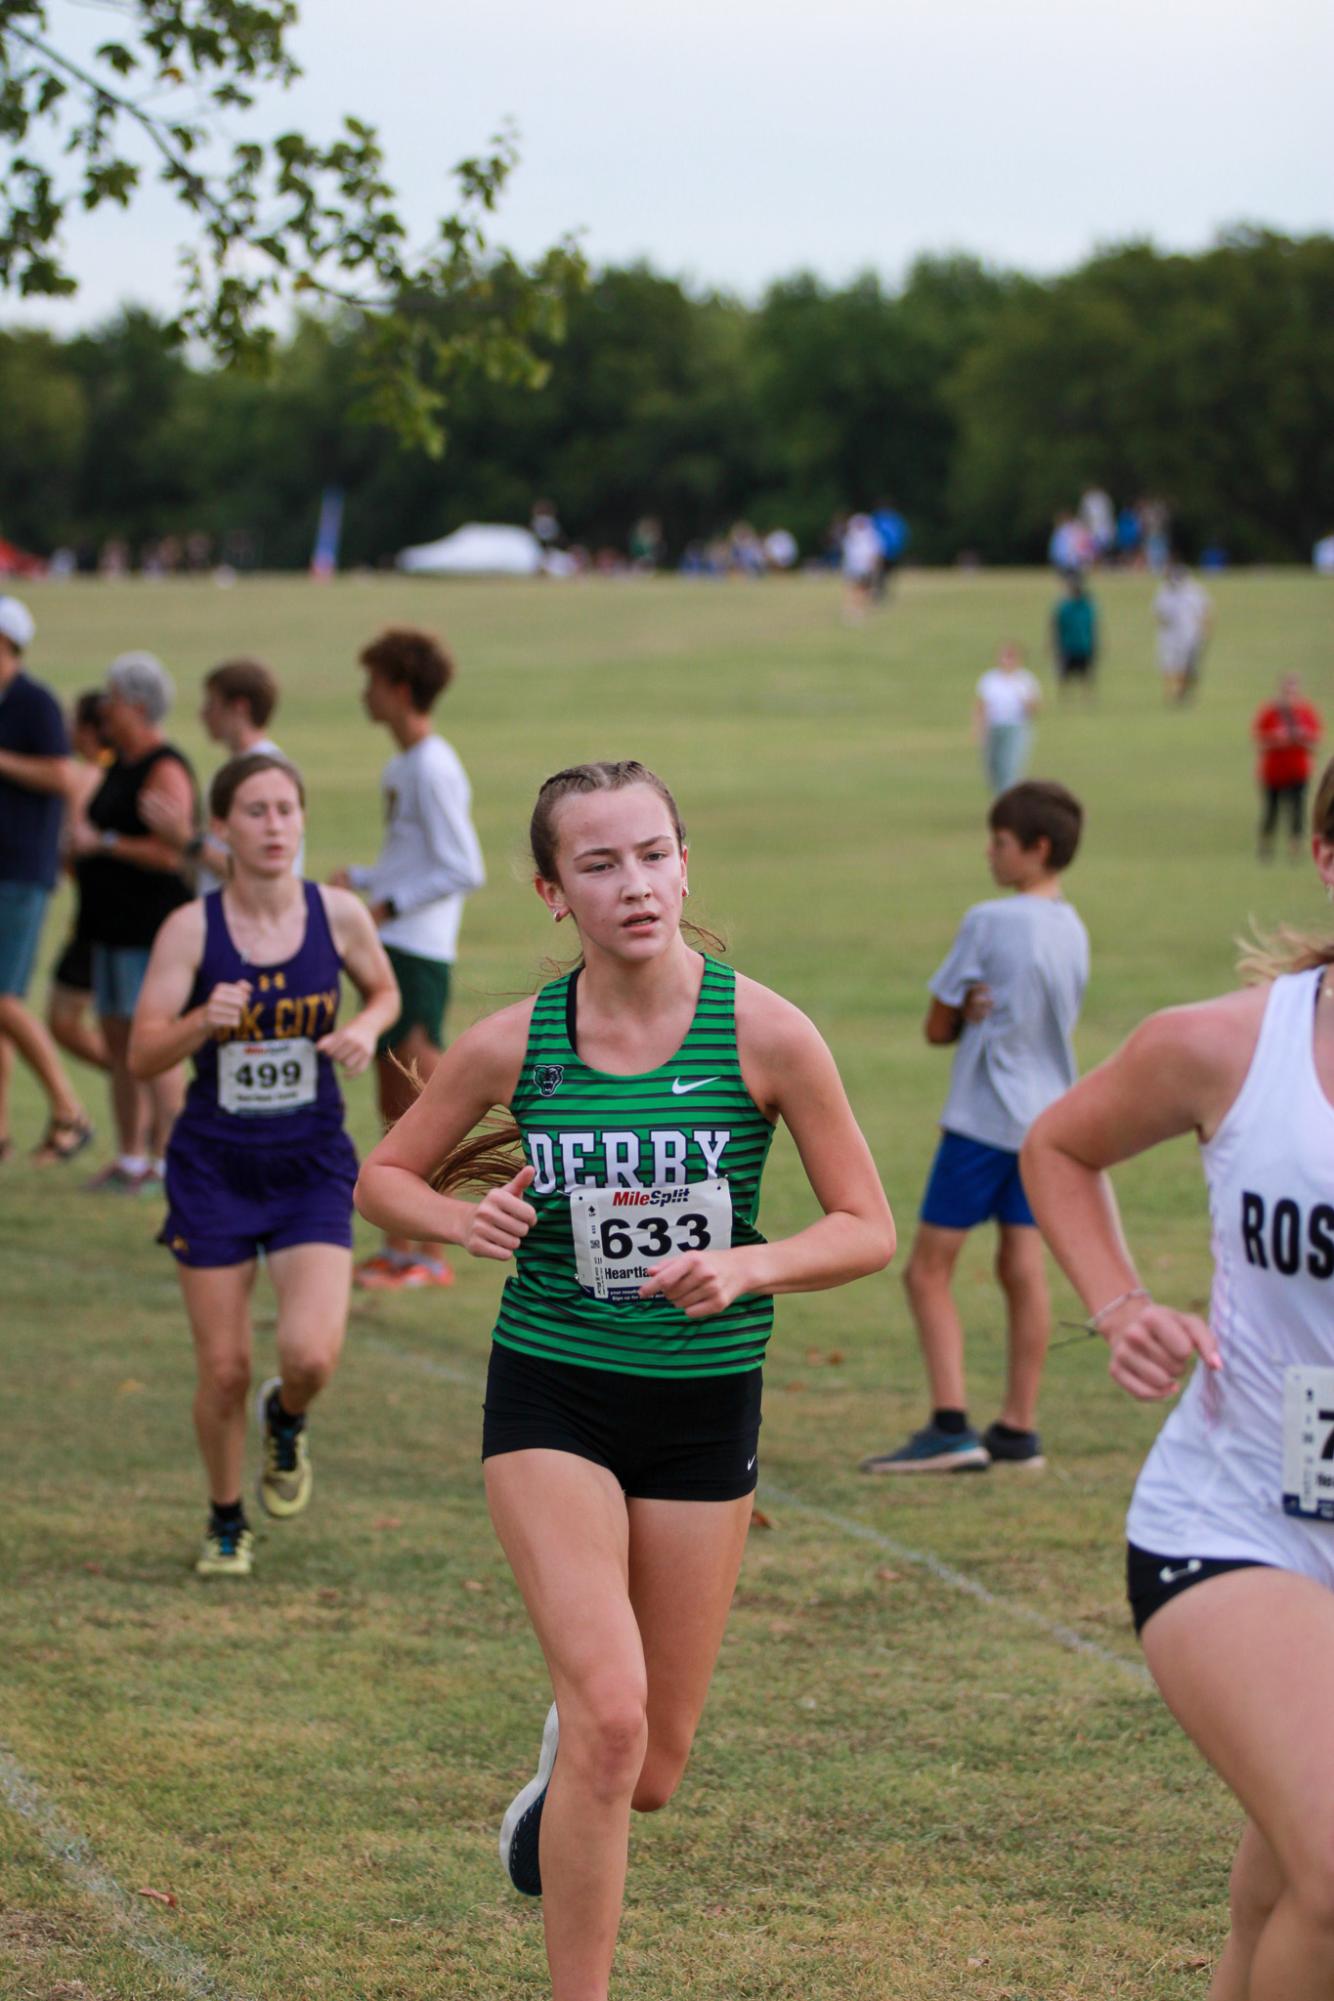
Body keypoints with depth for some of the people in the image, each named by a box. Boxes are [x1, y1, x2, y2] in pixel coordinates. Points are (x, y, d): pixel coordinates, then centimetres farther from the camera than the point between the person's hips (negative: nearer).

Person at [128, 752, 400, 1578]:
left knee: (312, 1354, -16)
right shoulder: (191, 929, -9)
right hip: (215, 1166, 0)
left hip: (313, 1166, 0)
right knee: (224, 1371, 3)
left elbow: (385, 991, 15)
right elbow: (143, 1055, -9)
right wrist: (203, 1022, -28)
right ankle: (227, 1523, 28)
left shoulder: (339, 915, -4)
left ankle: (288, 1421, 21)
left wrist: (365, 1030, -7)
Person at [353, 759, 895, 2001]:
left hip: (704, 1406, 1)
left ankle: (562, 1777, 47)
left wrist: (746, 1266, -21)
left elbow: (868, 1230, -3)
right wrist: (465, 1219, -12)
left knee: (651, 1773, 9)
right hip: (550, 1397, -1)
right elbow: (383, 1175, 10)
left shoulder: (763, 1034, -9)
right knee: (610, 1714, -20)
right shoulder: (512, 1046, -6)